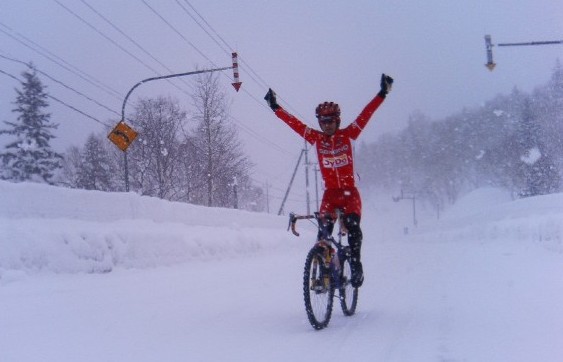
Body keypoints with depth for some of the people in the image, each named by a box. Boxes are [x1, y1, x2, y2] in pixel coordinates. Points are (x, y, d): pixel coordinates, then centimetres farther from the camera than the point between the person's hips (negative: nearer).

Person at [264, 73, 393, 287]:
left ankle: (356, 265, -6)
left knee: (352, 226, -21)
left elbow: (365, 115, -6)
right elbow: (295, 123, 1)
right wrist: (275, 108, -1)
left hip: (350, 192, -1)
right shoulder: (316, 138, 2)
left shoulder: (348, 135, -1)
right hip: (330, 193, 1)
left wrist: (383, 93, -12)